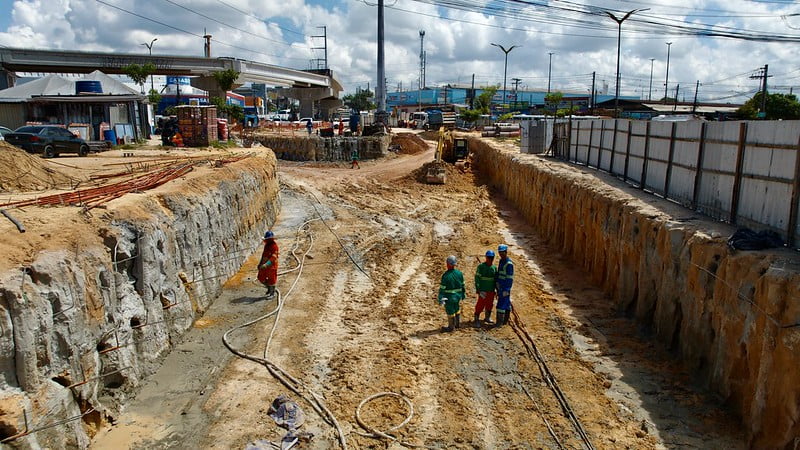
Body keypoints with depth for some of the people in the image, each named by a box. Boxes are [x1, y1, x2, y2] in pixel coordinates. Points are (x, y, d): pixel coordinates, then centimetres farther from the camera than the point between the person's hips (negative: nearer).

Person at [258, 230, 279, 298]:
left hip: (271, 265, -8)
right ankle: (269, 288, 33)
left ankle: (272, 293, 20)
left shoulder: (274, 246, -19)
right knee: (261, 278, 13)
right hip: (264, 265, 8)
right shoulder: (266, 245, 9)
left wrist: (266, 265, -34)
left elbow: (273, 257, -26)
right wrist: (260, 263, 20)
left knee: (271, 279, 4)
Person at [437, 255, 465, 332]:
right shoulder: (459, 273, -5)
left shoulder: (446, 275, -23)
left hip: (449, 297, -5)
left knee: (450, 312, 9)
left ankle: (451, 327, 22)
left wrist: (440, 299, -13)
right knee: (457, 310, 24)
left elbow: (442, 288, -19)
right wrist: (463, 294, 19)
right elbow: (463, 285, 5)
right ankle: (457, 323, 39)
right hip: (458, 296, 6)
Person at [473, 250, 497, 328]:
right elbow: (477, 278, -9)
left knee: (489, 305, 15)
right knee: (480, 305, -6)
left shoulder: (494, 268, 8)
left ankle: (487, 317, 32)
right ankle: (476, 320, 0)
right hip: (483, 291, -5)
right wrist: (478, 290, -14)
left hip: (491, 291, 5)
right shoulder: (481, 266, -7)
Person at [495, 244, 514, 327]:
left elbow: (509, 278, -20)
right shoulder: (501, 261, 12)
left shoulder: (509, 264, -17)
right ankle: (505, 320, 21)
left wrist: (506, 290, -22)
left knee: (501, 304, -9)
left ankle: (500, 322, -6)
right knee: (506, 303, 15)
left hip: (505, 288, -9)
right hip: (500, 287, 9)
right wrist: (496, 287, 17)